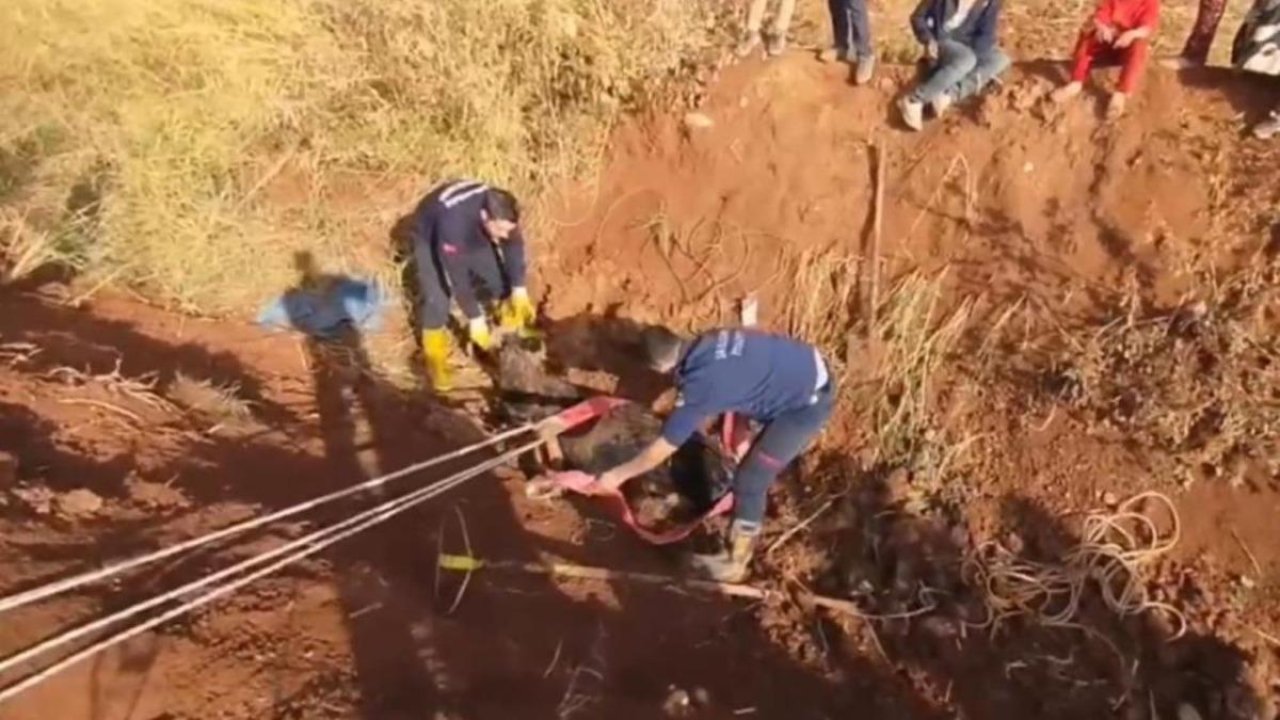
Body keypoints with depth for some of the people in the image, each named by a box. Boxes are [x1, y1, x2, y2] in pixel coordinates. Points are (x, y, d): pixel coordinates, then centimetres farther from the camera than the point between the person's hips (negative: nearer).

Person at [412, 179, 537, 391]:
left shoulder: (502, 213, -31)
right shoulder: (454, 223, -47)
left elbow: (514, 246, -14)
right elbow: (457, 276, -40)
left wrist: (520, 290, -19)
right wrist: (475, 318, -35)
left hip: (473, 236, 5)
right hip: (430, 238, -5)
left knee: (504, 280, 0)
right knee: (437, 300, -15)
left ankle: (515, 335, 23)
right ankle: (435, 362, 4)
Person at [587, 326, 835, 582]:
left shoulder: (699, 384, -22)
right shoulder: (706, 343, -1)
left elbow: (661, 450, -14)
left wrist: (617, 475, -1)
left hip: (809, 402, -8)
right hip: (810, 367, 8)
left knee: (750, 480, 1)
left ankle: (734, 563, 17)